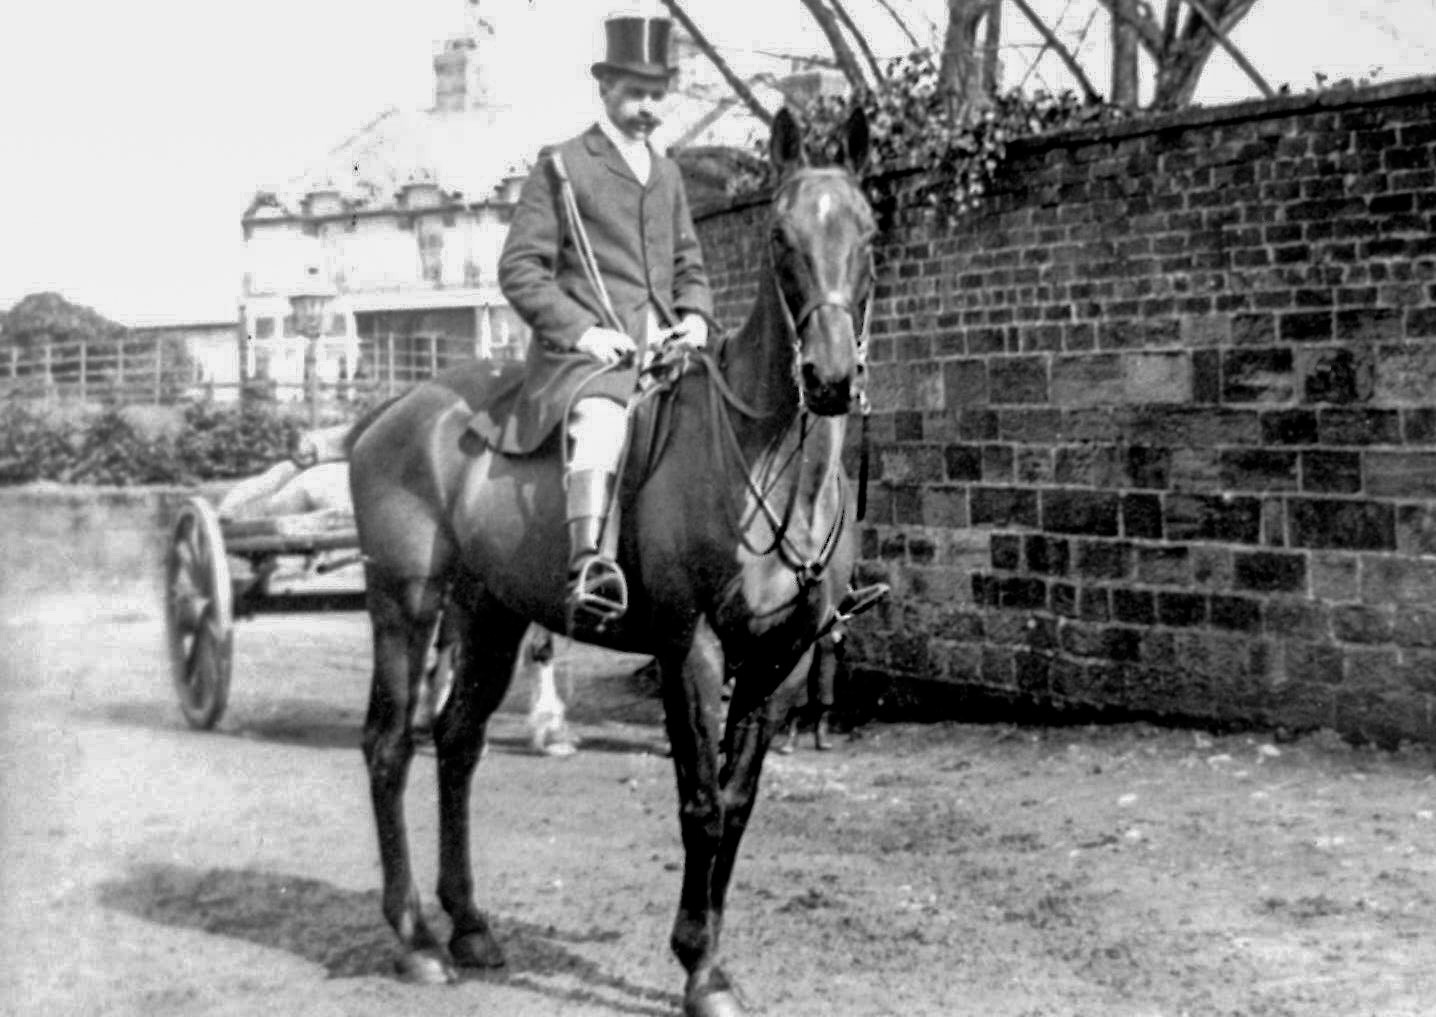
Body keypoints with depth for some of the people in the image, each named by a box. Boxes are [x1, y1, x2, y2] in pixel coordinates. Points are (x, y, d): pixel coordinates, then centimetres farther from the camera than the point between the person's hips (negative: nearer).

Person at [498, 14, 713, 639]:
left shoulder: (666, 173, 22)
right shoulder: (561, 167, 4)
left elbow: (689, 265, 26)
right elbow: (519, 268, -2)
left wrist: (695, 317, 4)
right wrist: (580, 329, -15)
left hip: (662, 350, 6)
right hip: (584, 352, -6)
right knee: (602, 418, -36)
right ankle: (590, 570, -48)